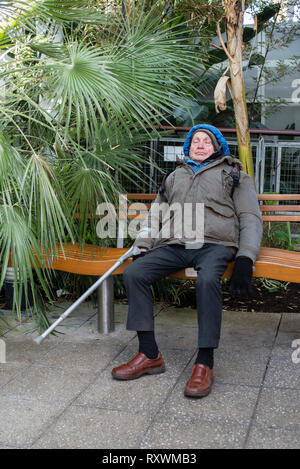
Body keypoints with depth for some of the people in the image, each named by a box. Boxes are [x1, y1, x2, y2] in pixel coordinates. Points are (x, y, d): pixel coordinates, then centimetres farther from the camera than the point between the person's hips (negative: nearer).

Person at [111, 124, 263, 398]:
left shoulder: (234, 175, 18)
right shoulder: (176, 176, 31)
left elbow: (250, 218, 8)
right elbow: (156, 213, 27)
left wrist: (245, 258, -8)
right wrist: (143, 245, 9)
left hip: (214, 245, -4)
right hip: (174, 246, 4)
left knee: (207, 279, -38)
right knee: (133, 273, -21)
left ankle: (205, 363, -29)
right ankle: (149, 355, -17)